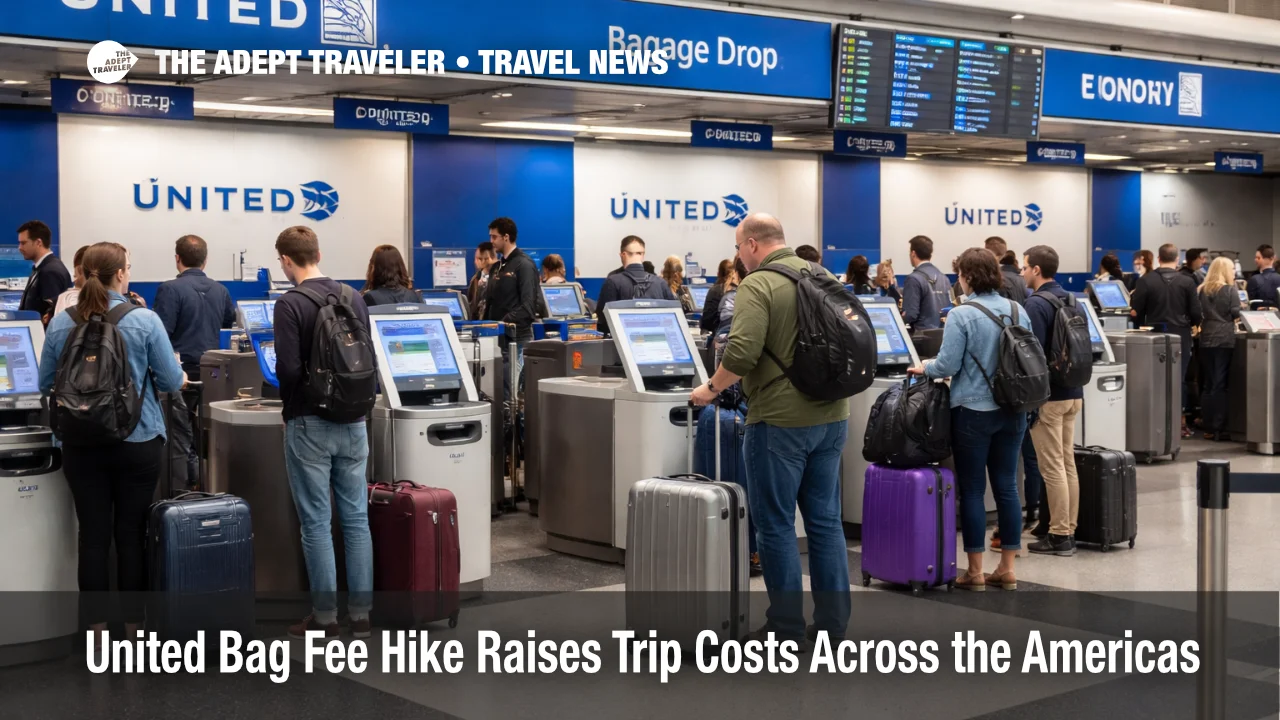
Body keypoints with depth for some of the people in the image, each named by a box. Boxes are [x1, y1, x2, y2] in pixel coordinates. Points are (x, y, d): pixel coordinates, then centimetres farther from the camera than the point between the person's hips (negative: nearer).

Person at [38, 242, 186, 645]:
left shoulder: (60, 324, -3)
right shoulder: (145, 321, -11)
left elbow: (46, 385, 7)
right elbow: (171, 382, -7)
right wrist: (153, 379, 16)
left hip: (81, 445, 2)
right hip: (137, 443, -2)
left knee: (93, 535, 8)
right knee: (131, 533, 8)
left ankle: (97, 628, 15)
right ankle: (134, 625, 16)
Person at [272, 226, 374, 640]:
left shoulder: (290, 303, -12)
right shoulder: (354, 298, 6)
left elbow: (289, 369, -17)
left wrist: (288, 397, 2)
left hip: (309, 423, -5)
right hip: (353, 421, 5)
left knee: (316, 523, 1)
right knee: (356, 518, 9)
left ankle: (325, 617, 6)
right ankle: (361, 613, 12)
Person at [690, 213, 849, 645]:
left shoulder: (757, 285, -13)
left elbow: (741, 353, -23)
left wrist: (712, 388, -7)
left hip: (782, 419, -7)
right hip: (832, 416, 7)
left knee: (776, 525, 3)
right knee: (825, 520, 12)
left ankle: (787, 627, 8)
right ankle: (833, 624, 16)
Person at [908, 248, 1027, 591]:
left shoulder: (962, 315, -14)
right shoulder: (1018, 312, 4)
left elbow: (948, 364, -14)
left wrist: (924, 368, 5)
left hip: (973, 411, -5)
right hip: (1012, 410, 5)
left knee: (972, 489, 3)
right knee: (1007, 486, 10)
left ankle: (975, 572, 8)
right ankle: (1007, 569, 15)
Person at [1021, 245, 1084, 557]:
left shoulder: (1036, 304, -15)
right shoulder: (1072, 300, 12)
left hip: (1048, 395, -9)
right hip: (1073, 392, 9)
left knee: (1052, 467, -4)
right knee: (1068, 464, 11)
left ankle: (1059, 537, -1)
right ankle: (1069, 531, 16)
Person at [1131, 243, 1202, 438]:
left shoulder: (1146, 280, -8)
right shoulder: (1187, 281, -6)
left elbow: (1136, 310, -7)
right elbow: (1196, 312, -5)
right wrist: (1189, 323, 16)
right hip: (1181, 335, 0)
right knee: (1179, 378, 8)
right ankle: (1180, 422, 12)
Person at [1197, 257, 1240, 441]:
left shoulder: (1203, 290, 8)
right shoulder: (1230, 290, -4)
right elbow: (1236, 313, -8)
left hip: (1206, 338, 4)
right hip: (1225, 339, -4)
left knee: (1207, 384, 8)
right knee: (1220, 384, -3)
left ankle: (1208, 427, 9)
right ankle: (1218, 428, -5)